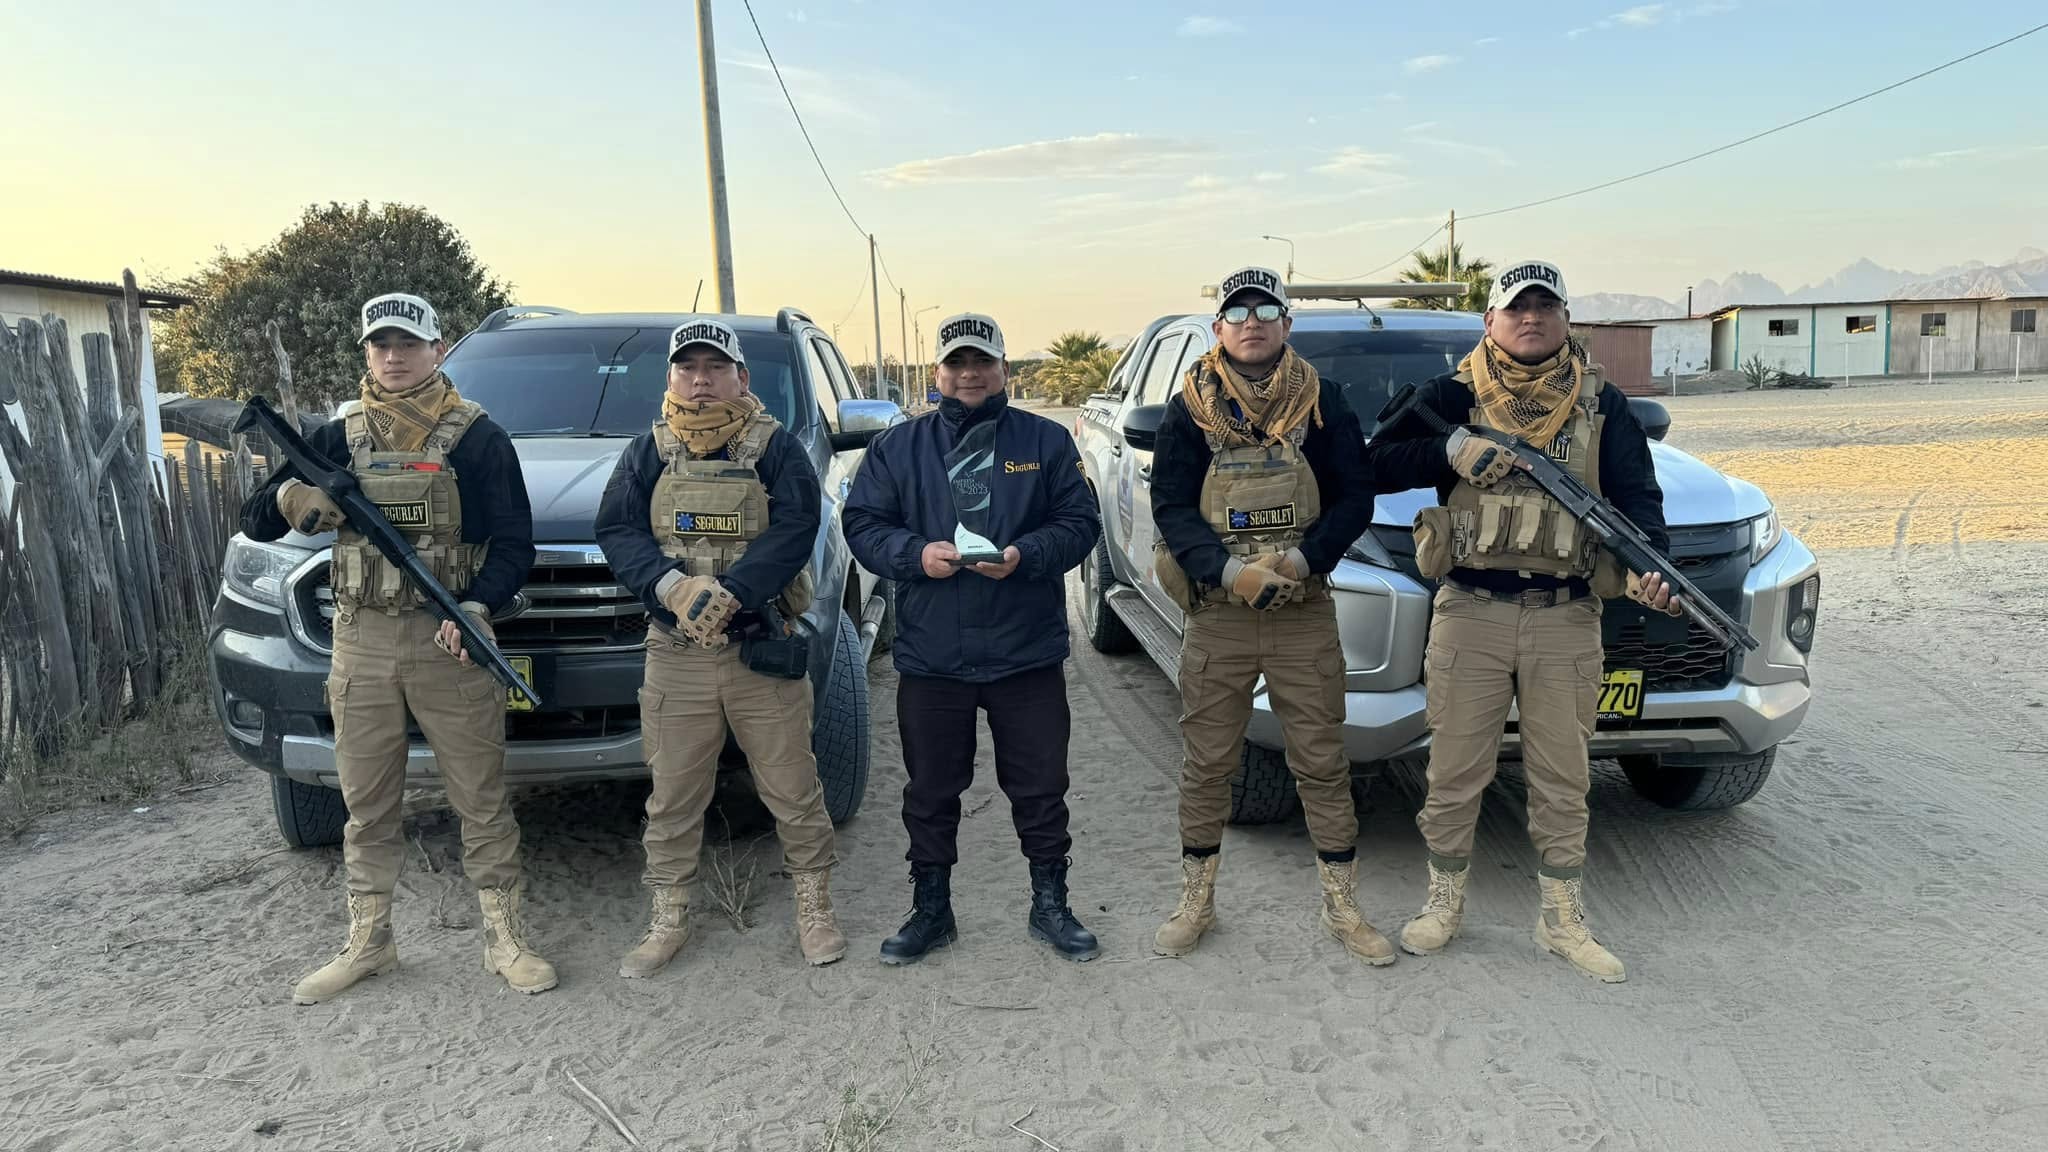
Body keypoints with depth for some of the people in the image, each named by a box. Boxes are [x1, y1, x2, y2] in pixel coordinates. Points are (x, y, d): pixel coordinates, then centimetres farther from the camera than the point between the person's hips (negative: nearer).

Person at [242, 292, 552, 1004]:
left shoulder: (477, 437, 0)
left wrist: (479, 605, -23)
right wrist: (289, 500, -16)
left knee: (480, 798, 2)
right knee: (367, 804, 12)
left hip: (449, 640, -3)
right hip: (361, 644, 4)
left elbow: (514, 541, -5)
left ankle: (505, 938, 13)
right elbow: (254, 523, 9)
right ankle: (367, 941, 26)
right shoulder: (338, 438, 9)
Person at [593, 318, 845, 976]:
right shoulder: (649, 452, 9)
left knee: (792, 788, 5)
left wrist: (730, 594, -24)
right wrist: (674, 587, -20)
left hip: (764, 649, -2)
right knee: (673, 797, 9)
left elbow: (795, 528, -11)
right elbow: (616, 529, -1)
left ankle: (815, 910, 22)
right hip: (676, 654, 2)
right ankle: (667, 922, 23)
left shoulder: (776, 448, 1)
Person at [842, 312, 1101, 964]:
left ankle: (1050, 906, 27)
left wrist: (1023, 556, -18)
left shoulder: (1046, 441, 5)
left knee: (1041, 788, 9)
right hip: (930, 659, 1)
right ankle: (931, 910, 29)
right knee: (930, 792, 12)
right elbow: (862, 524, 3)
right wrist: (916, 554, -16)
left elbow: (1079, 524, 1)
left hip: (1028, 657, -1)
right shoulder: (897, 447, 7)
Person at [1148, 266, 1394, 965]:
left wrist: (1299, 559, -15)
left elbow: (1356, 499, 1)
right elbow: (1170, 506, -4)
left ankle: (1343, 907, 22)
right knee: (1206, 765, 8)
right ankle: (1195, 903, 24)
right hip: (1216, 619, 0)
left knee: (1322, 762, 6)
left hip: (1306, 618, 0)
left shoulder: (1323, 403, 4)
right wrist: (1231, 571, -19)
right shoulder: (1190, 408, 3)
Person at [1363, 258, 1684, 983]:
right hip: (1470, 614, -1)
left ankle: (1563, 919, 25)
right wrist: (1452, 451, -17)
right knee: (1455, 772, 7)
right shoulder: (1454, 395, 5)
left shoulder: (1601, 405, 9)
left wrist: (1648, 565, -17)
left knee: (1562, 779, 10)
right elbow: (1379, 455, -2)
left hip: (1567, 622, 1)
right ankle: (1444, 903, 26)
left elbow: (1638, 495, 1)